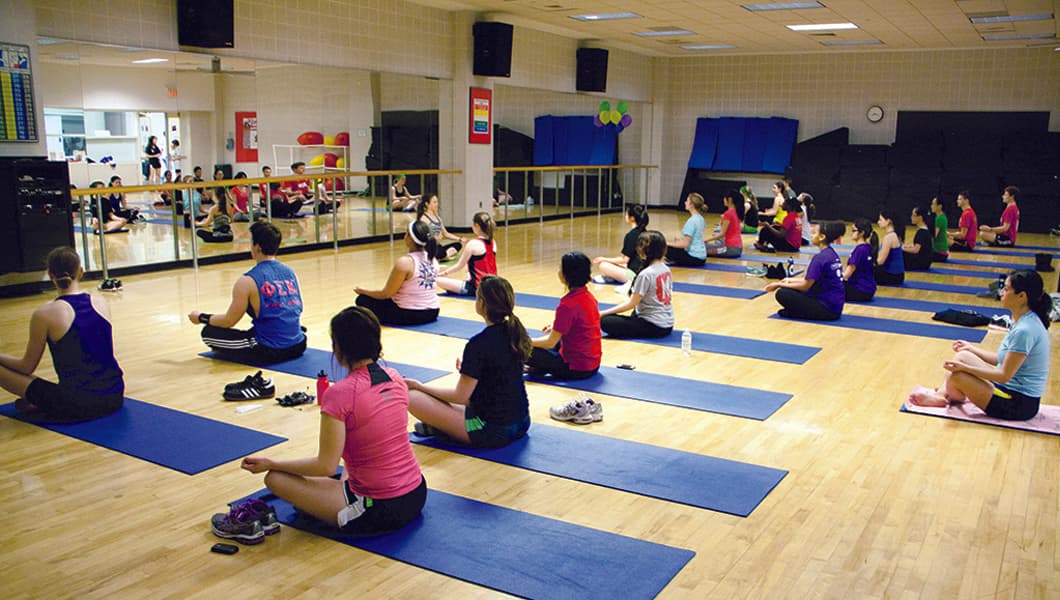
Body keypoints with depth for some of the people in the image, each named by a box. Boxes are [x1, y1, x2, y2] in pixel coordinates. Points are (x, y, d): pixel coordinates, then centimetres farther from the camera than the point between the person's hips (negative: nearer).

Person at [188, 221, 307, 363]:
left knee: (209, 333, 5)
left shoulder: (247, 282, -13)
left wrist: (201, 318, 15)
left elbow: (229, 321, -4)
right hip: (298, 346, 7)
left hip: (269, 352, -7)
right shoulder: (290, 272, 5)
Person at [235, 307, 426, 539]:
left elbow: (325, 466, -15)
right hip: (417, 495, 7)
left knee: (275, 478, 1)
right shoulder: (395, 378, 2)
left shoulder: (340, 394, -18)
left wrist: (271, 463, -3)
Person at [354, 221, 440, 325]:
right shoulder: (433, 259, 1)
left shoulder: (404, 262, -20)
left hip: (409, 315, -7)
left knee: (363, 300, 6)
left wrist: (363, 291, 5)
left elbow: (386, 294, -12)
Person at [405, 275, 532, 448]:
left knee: (413, 397, -10)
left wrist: (420, 386, -2)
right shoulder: (516, 333, 2)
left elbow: (460, 397, -13)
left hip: (492, 432, -8)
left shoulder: (479, 343, -21)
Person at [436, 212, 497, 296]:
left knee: (438, 280, -14)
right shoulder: (493, 243, 4)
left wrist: (444, 273, 5)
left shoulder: (473, 244, -16)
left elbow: (459, 265, -8)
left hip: (477, 287, -9)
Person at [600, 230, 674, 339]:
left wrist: (603, 313, -11)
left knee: (605, 321, -12)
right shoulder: (666, 269, 5)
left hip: (654, 326, -9)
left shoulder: (646, 274, -19)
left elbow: (631, 304, -15)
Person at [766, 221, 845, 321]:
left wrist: (779, 284, -5)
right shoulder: (831, 253, 9)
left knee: (782, 294, -12)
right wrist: (791, 280, 18)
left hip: (828, 308, -9)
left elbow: (805, 285, -14)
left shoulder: (820, 258, -18)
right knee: (789, 290, 18)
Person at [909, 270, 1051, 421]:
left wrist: (964, 367, -20)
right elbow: (1004, 359, 13)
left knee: (956, 376, -18)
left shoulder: (1024, 330, -26)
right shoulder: (1025, 321, 4)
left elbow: (1004, 376, -24)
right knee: (962, 355, 8)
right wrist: (971, 348, 18)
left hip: (1020, 404, -10)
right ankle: (941, 394, 8)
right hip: (1012, 388, 10)